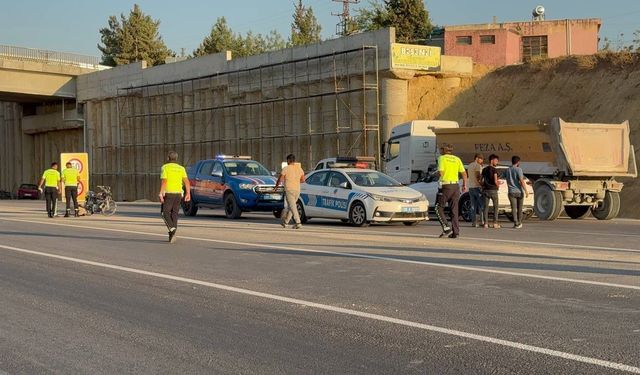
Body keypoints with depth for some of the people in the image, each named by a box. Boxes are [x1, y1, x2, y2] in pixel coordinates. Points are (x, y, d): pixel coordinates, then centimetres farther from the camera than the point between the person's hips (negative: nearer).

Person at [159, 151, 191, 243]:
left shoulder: (165, 167, -4)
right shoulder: (181, 168, 9)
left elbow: (164, 181, -14)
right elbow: (186, 181, -1)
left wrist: (161, 194, -16)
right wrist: (188, 193, -1)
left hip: (168, 193, -4)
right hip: (178, 194, 4)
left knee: (165, 213, 4)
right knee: (174, 213, 9)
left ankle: (172, 229, -20)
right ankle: (172, 236, 4)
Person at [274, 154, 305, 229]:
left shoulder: (286, 169, -7)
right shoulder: (299, 168, 8)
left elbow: (280, 179, -5)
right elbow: (302, 180, 10)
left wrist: (276, 187, 12)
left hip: (289, 190, -6)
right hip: (297, 190, 6)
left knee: (293, 207, -9)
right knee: (291, 206, 17)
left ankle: (298, 223, -19)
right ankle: (285, 222, 27)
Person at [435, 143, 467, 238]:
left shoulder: (442, 158, -3)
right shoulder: (457, 159, 12)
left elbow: (440, 172, -15)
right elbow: (464, 173, 10)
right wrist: (464, 185, 19)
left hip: (445, 185, -5)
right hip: (456, 186, 5)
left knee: (439, 208, 4)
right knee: (454, 210, 8)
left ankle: (446, 228, -11)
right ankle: (455, 232, 5)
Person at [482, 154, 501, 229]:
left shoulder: (484, 169, 9)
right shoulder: (494, 169, -9)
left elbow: (482, 181, 8)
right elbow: (495, 181, -15)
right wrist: (498, 184, 5)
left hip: (485, 190, 5)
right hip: (493, 190, -5)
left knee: (486, 206, 6)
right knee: (495, 206, 5)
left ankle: (485, 223, 2)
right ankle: (495, 223, 1)